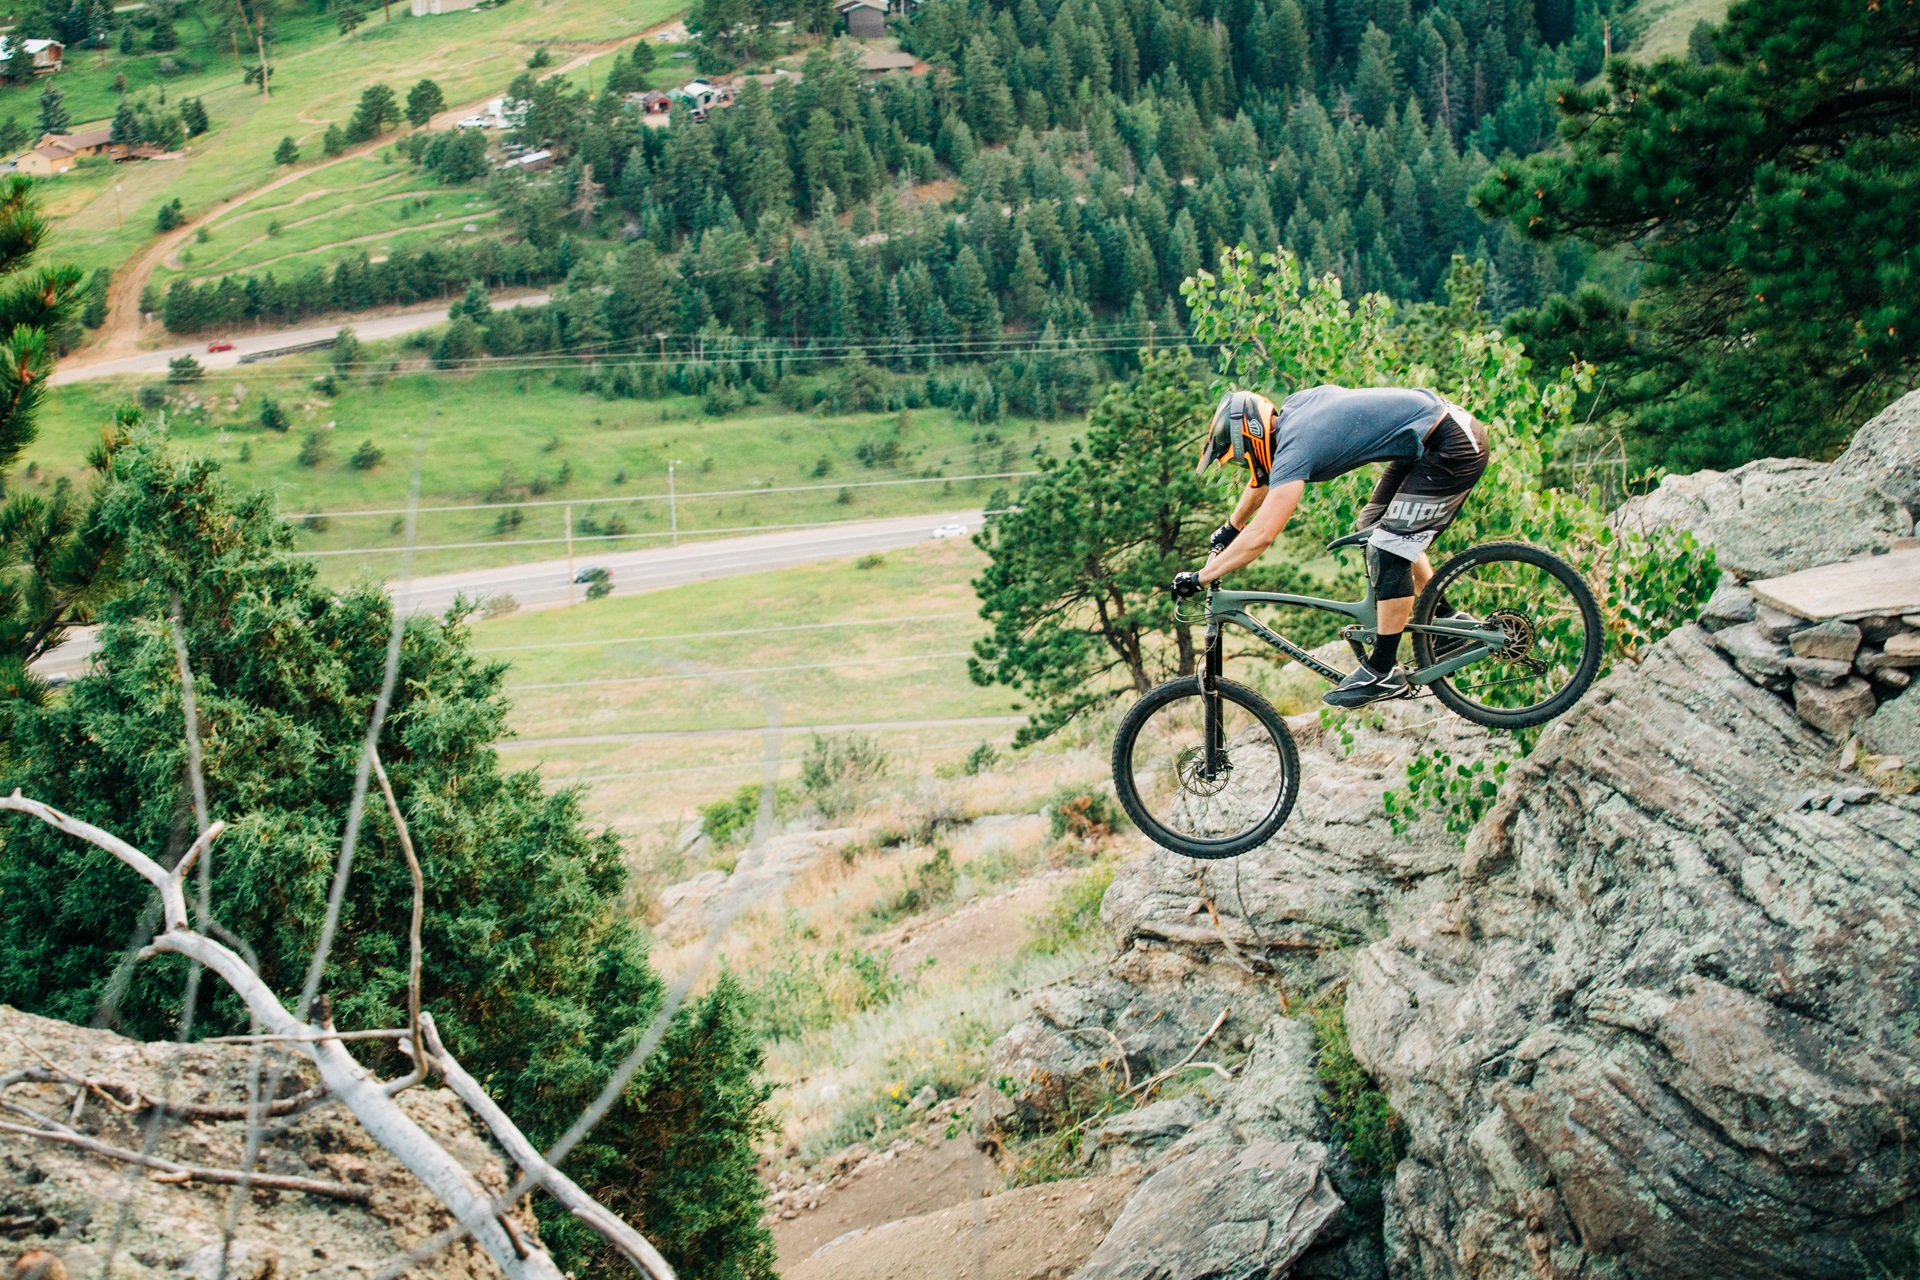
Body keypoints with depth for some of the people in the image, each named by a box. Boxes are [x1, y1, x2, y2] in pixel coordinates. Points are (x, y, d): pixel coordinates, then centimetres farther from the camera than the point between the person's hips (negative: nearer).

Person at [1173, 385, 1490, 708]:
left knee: (1390, 550, -9)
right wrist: (1231, 526, 34)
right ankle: (1443, 617, 29)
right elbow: (1266, 474, 25)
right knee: (1375, 524, 20)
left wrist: (1199, 578, -20)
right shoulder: (1292, 408, 5)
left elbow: (1261, 536, -27)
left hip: (1453, 447, -10)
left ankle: (1383, 671, -1)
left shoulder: (1296, 448, -21)